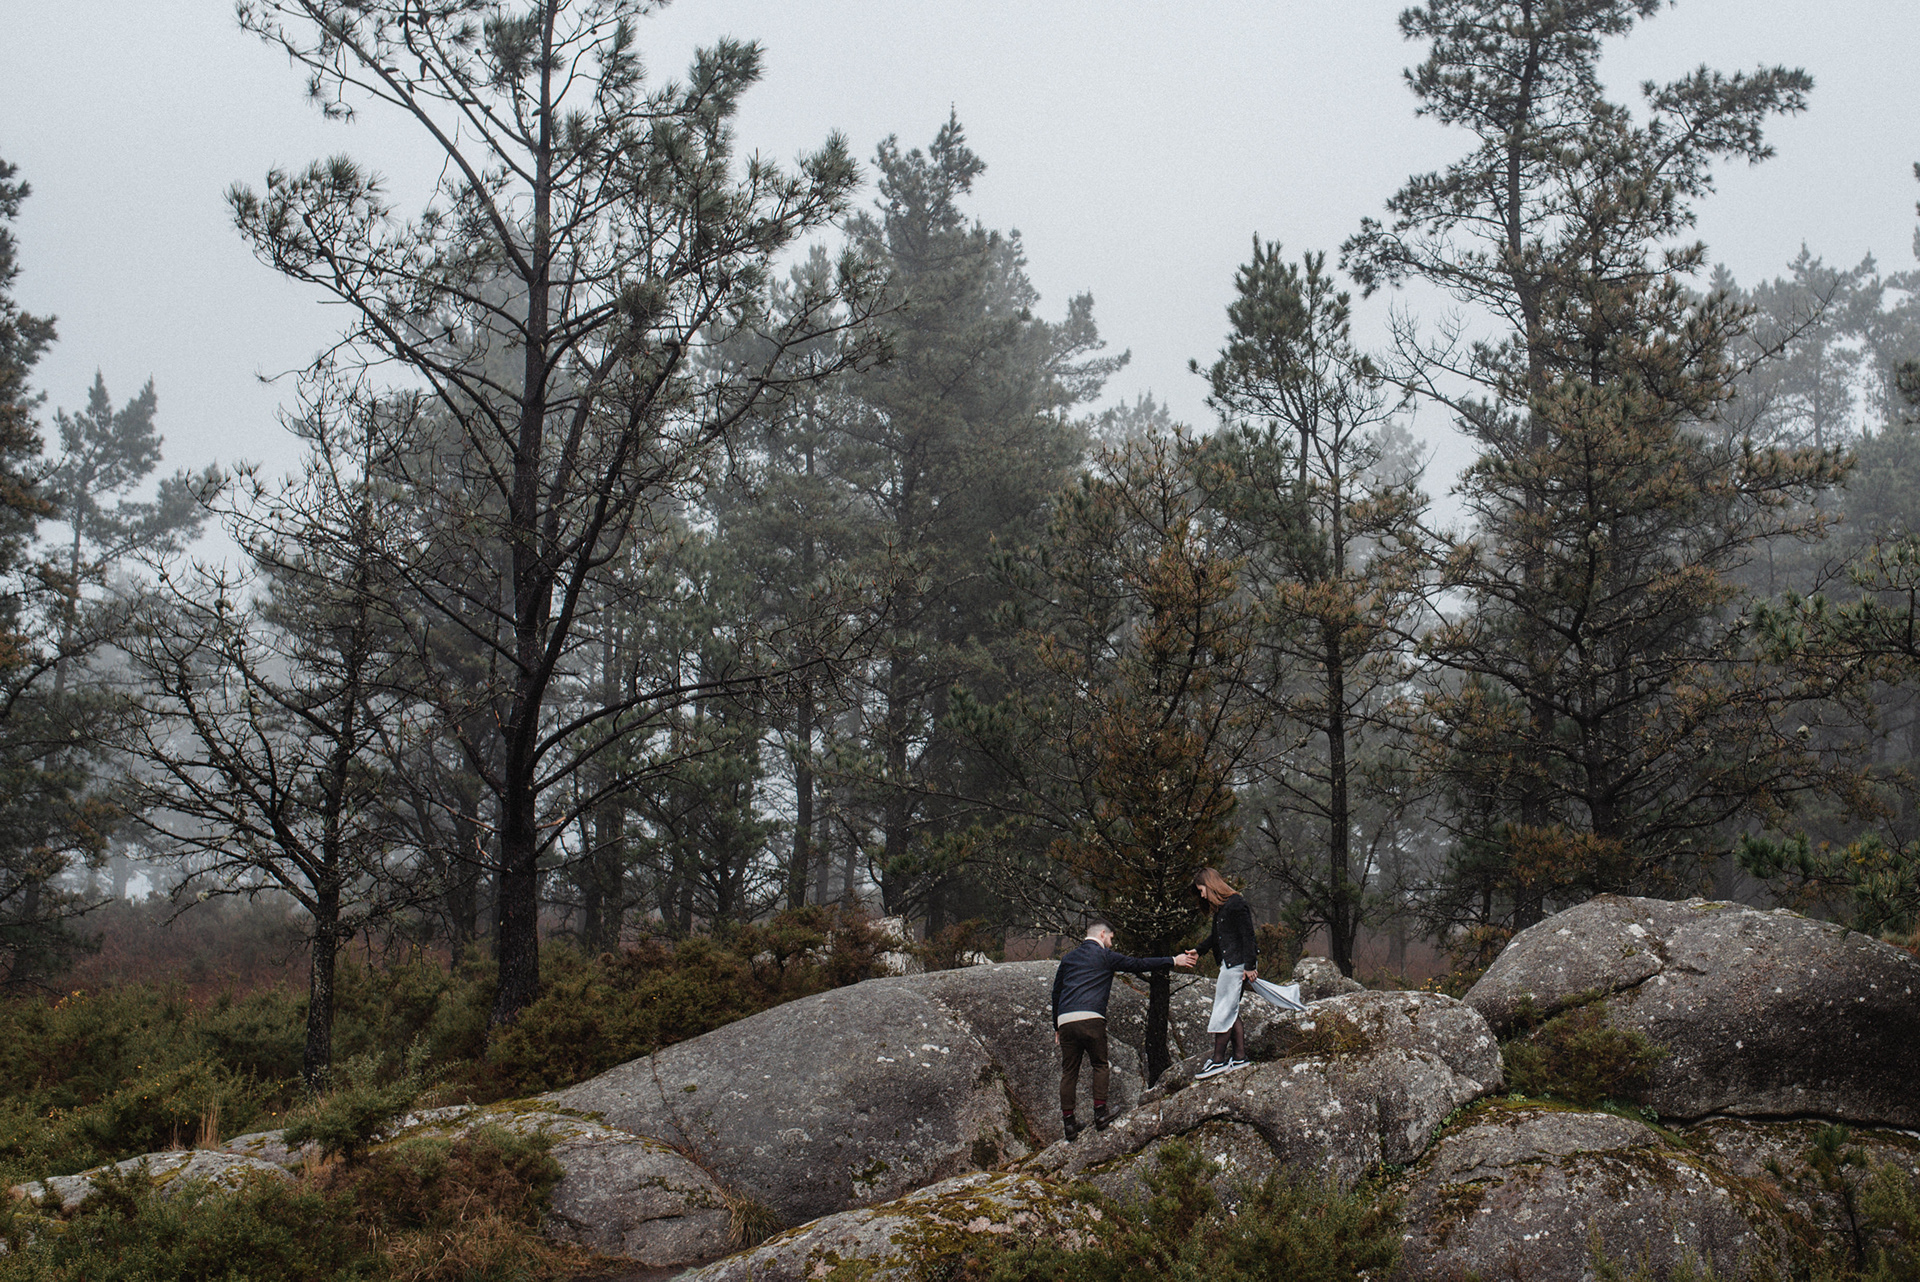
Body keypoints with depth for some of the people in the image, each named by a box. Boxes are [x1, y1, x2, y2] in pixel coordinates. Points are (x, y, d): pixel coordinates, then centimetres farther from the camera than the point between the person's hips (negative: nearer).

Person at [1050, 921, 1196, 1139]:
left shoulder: (1068, 959, 22)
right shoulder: (1104, 956, 7)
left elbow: (1056, 992, 23)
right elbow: (1138, 964, 5)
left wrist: (1057, 1027, 29)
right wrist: (1174, 961, 10)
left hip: (1065, 1020, 4)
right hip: (1091, 1019, -4)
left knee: (1069, 1071, 8)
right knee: (1100, 1065, 12)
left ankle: (1068, 1121, 3)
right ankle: (1099, 1112, 2)